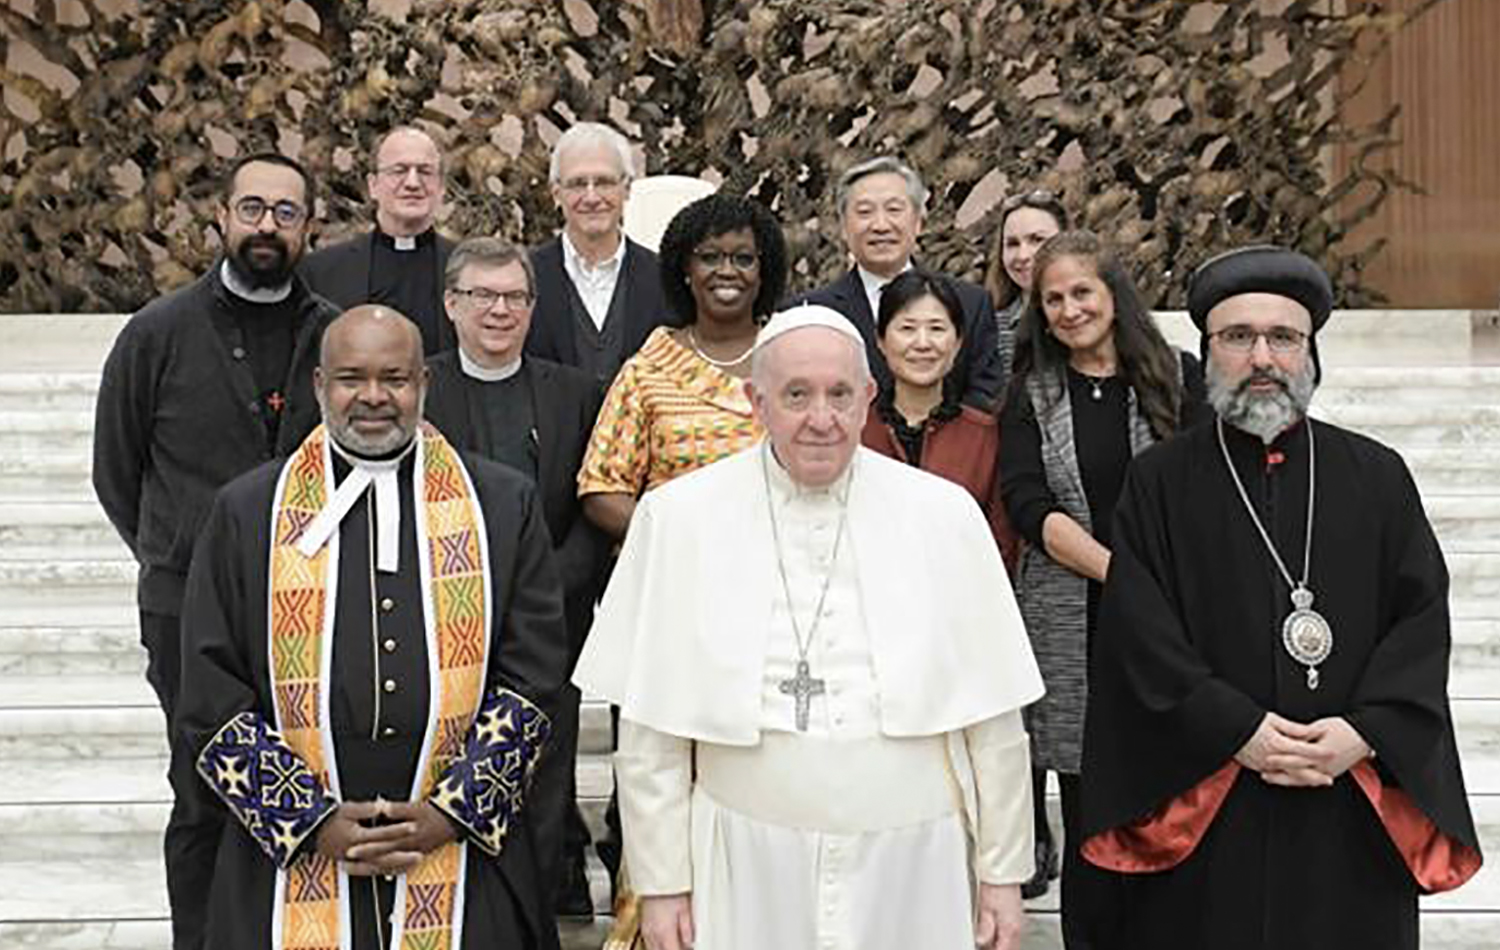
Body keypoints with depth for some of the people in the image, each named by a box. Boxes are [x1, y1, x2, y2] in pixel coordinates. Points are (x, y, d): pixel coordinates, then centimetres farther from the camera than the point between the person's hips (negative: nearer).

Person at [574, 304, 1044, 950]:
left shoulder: (945, 515, -1)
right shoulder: (679, 517, -4)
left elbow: (993, 721, 3)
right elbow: (652, 733, -1)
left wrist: (1003, 873, 4)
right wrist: (660, 883, -1)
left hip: (911, 868, 1)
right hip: (745, 871, 0)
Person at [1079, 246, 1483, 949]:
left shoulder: (1378, 477, 7)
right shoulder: (1158, 484, 1)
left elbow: (1423, 614, 2)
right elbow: (1140, 634, -6)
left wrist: (1366, 732, -12)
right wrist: (1237, 731, -15)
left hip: (1354, 809, 2)